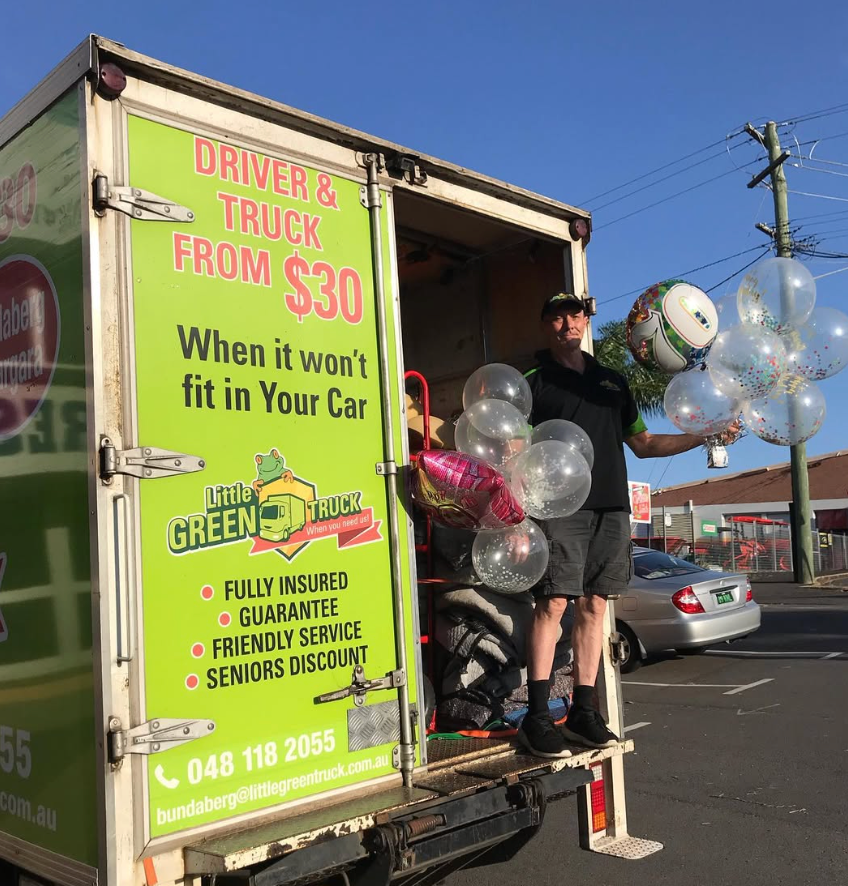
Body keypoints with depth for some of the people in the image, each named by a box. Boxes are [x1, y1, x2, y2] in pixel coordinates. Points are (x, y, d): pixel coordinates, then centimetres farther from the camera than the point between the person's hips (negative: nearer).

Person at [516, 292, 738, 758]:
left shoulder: (612, 381, 22)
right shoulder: (534, 382, 6)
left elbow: (643, 443, 25)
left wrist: (704, 437, 15)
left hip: (611, 507, 5)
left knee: (593, 605, 5)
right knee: (553, 603, -11)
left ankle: (583, 711, 12)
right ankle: (537, 717, -7)